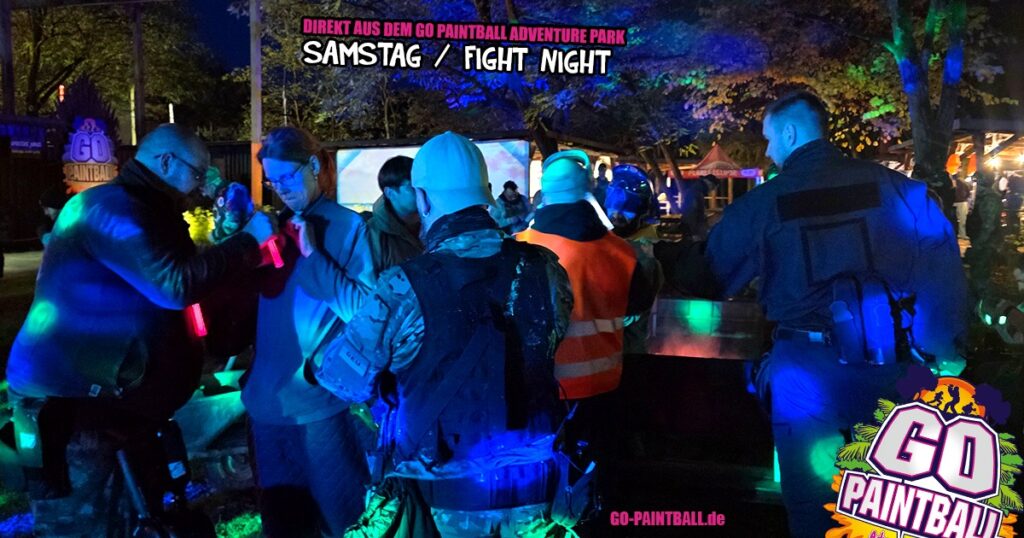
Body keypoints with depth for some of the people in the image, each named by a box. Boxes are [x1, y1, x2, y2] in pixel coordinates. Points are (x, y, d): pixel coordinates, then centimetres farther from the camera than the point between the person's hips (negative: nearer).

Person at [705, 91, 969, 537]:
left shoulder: (761, 202, -7)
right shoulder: (896, 187, 0)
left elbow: (711, 277, 2)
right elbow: (941, 268, -2)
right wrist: (947, 347, 6)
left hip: (807, 367, -3)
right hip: (886, 364, 3)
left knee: (812, 501, 13)